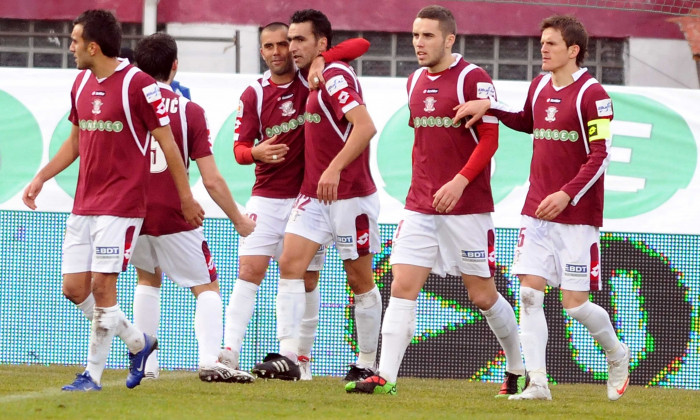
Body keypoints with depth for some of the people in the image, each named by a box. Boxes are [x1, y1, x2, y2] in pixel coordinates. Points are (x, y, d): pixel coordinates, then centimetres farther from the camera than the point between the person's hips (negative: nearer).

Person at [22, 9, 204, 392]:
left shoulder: (137, 84, -12)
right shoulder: (81, 84, 11)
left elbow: (166, 142, -8)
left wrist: (186, 198, -6)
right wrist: (41, 178, 14)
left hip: (121, 205, -8)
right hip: (83, 203, 8)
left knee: (102, 286, -11)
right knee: (74, 288, 4)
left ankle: (94, 374, -2)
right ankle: (138, 342, 21)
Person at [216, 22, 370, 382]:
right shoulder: (254, 95, 1)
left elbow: (362, 45, -8)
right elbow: (240, 147, -1)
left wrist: (321, 60, -23)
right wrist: (256, 152, -25)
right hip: (267, 198, 0)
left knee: (307, 280, 4)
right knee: (249, 270, -11)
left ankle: (302, 357, 13)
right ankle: (230, 353, -17)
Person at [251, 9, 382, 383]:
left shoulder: (336, 76, -14)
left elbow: (365, 126, -27)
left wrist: (335, 168, -32)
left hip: (350, 196, -8)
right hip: (314, 194, 8)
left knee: (360, 280, 4)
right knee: (290, 264, -8)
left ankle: (367, 364, 15)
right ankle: (287, 357, -16)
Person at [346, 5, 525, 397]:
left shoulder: (473, 79, -9)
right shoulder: (415, 82, 12)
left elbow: (489, 139, -13)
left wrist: (459, 181, -23)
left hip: (467, 206, -6)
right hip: (421, 206, 6)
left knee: (483, 295, 3)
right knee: (403, 288, -7)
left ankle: (518, 369, 23)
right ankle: (385, 377, -11)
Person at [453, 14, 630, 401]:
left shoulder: (592, 94, -12)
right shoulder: (540, 86, 9)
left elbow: (600, 155, -15)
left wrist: (567, 194, -24)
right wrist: (490, 107, 14)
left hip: (576, 215, -6)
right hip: (536, 210, 6)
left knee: (574, 303, -4)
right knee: (529, 293, -5)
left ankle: (616, 355, 24)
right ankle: (537, 382, -5)